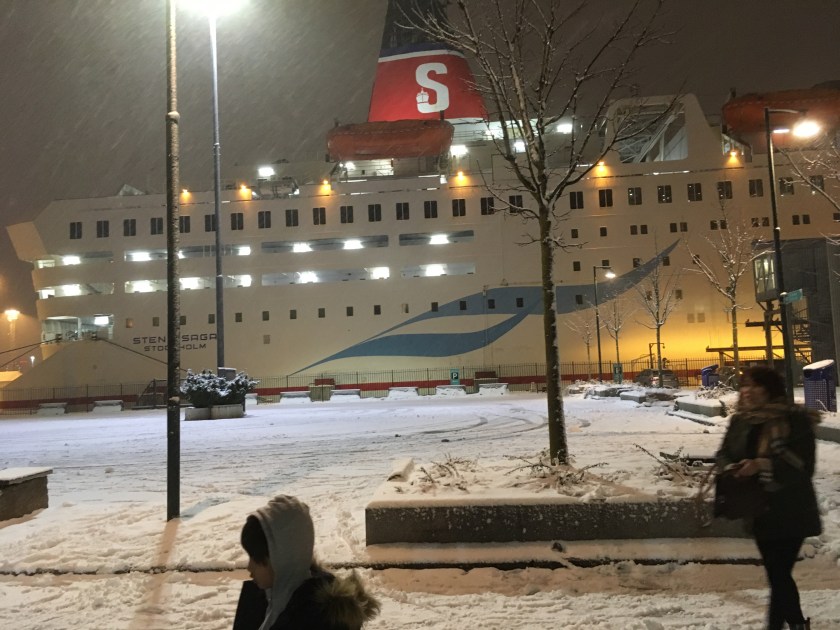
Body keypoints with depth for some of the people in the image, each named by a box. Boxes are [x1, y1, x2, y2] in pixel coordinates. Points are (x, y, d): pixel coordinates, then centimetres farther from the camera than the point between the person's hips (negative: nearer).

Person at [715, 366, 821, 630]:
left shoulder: (794, 419, -14)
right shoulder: (739, 421, 5)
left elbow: (803, 464, -19)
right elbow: (724, 453, 8)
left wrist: (763, 465, -30)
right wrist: (730, 469, -14)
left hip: (789, 513, -6)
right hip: (758, 512, 6)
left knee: (779, 574, -5)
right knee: (778, 573, 19)